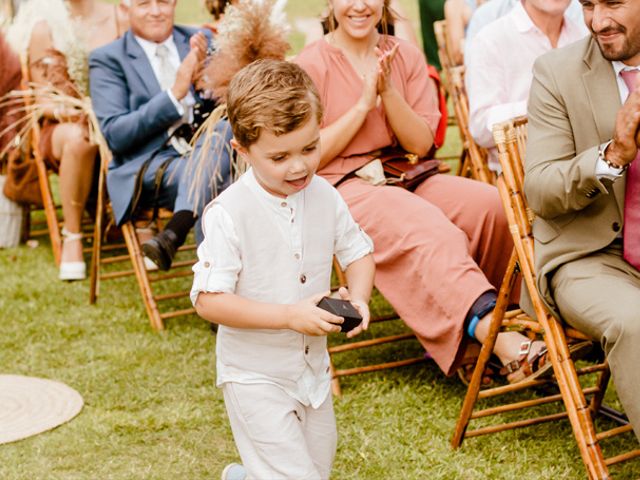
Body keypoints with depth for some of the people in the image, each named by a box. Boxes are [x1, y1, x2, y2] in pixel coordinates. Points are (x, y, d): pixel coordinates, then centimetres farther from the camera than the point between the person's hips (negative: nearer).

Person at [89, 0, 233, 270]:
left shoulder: (201, 42, 15)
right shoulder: (107, 60, 5)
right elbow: (115, 135, -7)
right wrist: (175, 93, -17)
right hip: (146, 166, -3)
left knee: (226, 128, -31)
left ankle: (172, 234, -40)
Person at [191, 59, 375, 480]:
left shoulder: (324, 196, -5)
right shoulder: (229, 213, -23)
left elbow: (357, 252, 10)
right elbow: (209, 300, -24)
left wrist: (359, 298, -11)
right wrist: (290, 315, -28)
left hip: (314, 366, 6)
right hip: (256, 376, -6)